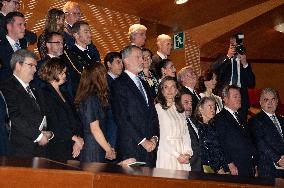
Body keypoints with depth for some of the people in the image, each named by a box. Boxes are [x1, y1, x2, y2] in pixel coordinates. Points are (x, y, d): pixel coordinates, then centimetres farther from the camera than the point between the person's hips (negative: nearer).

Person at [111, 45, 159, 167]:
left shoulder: (144, 84, 23)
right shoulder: (119, 84, -3)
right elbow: (122, 118, -11)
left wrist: (154, 137, 3)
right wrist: (142, 141, -13)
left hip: (149, 147, 7)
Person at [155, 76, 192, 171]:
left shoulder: (181, 110, 18)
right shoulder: (158, 108, -2)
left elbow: (186, 133, 12)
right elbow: (160, 136, -8)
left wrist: (187, 152, -5)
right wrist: (177, 155, -12)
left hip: (183, 156, 5)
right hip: (167, 153, -5)